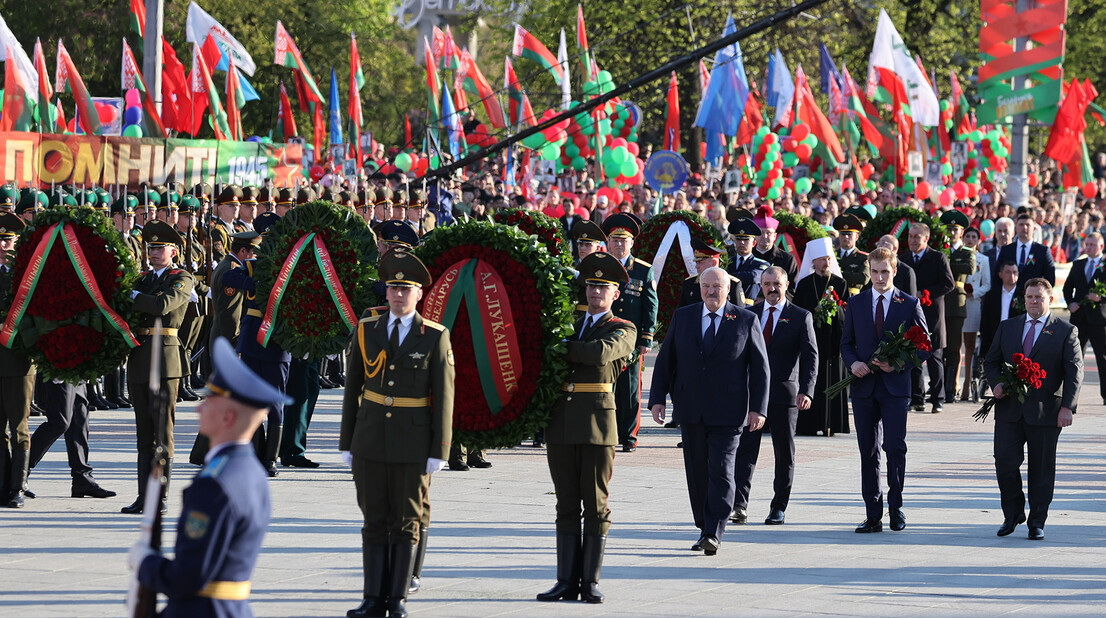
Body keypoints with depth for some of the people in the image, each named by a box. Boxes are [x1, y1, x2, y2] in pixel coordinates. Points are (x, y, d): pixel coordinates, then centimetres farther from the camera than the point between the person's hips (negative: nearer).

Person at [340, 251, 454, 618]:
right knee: (374, 522, 4)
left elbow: (444, 398, -2)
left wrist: (439, 451, -6)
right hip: (371, 442, 2)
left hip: (413, 446, -2)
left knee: (407, 523, 4)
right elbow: (352, 390, 8)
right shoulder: (366, 331, 5)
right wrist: (346, 443, 6)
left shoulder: (435, 337, -2)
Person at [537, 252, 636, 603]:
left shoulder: (623, 331, 3)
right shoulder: (571, 324, 18)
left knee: (595, 505, -1)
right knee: (567, 505, 5)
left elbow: (599, 352, -17)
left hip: (598, 422, -4)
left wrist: (562, 347, -8)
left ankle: (590, 582, 2)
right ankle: (567, 581, 7)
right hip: (561, 424, 4)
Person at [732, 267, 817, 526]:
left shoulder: (800, 317, 2)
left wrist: (806, 391, -16)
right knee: (745, 448, -9)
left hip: (784, 393, -1)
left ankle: (778, 507, 14)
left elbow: (810, 356, -3)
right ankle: (739, 504, -14)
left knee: (784, 453, 5)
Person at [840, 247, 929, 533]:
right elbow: (846, 343, 14)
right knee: (868, 452, 4)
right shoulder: (856, 303, 10)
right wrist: (853, 362, -8)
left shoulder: (910, 304, 3)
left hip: (895, 385, -3)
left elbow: (924, 346, 3)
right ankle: (873, 515, 8)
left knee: (895, 446, -11)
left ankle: (895, 507, 5)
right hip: (864, 385, 3)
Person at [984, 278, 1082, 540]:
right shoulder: (1008, 327, 13)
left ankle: (1037, 523, 11)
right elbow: (991, 361, 18)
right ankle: (1012, 514, 13)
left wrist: (1067, 407, -12)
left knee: (1041, 469, 2)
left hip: (1045, 410, -3)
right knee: (1005, 461, -6)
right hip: (1009, 409, 3)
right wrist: (996, 383, -3)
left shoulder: (1065, 331, 2)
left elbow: (1074, 371, -2)